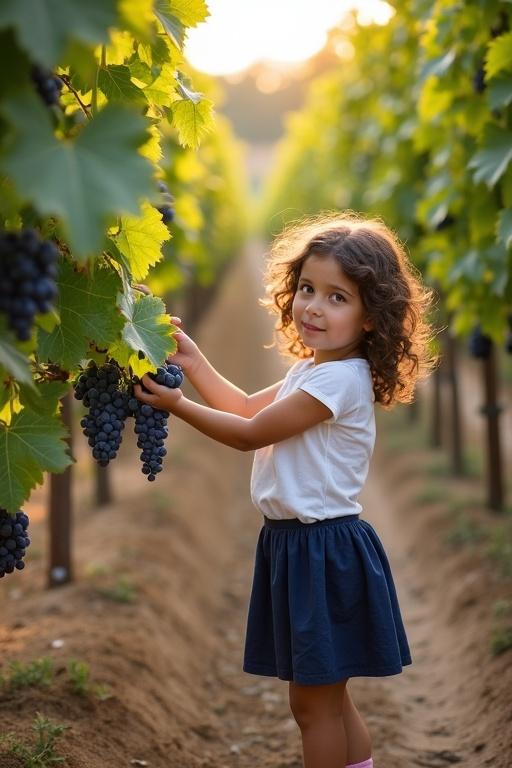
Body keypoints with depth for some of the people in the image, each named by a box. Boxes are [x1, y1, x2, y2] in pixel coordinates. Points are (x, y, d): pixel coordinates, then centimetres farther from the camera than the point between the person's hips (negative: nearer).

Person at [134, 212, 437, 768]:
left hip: (324, 550, -10)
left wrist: (177, 405, -9)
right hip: (296, 544, 10)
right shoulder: (313, 370, 11)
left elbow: (251, 434, -16)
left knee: (313, 701, 1)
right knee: (328, 699, 19)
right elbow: (249, 407, 23)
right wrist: (193, 361, 14)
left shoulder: (339, 380, -20)